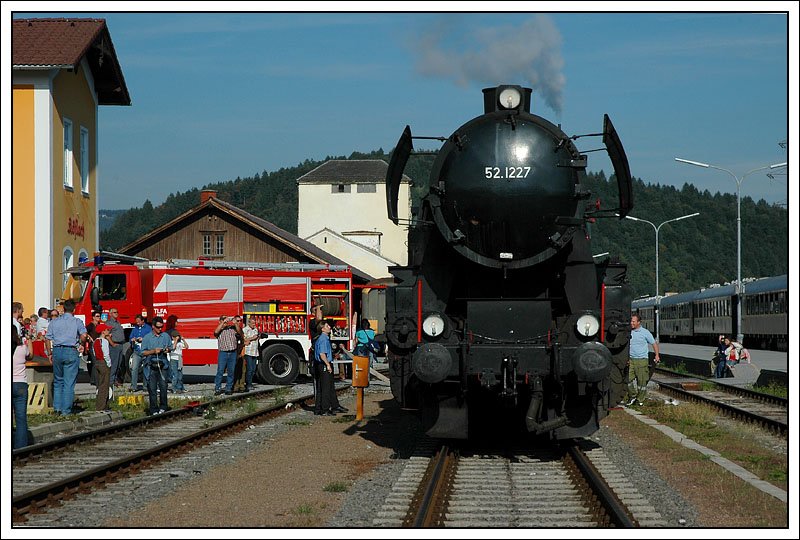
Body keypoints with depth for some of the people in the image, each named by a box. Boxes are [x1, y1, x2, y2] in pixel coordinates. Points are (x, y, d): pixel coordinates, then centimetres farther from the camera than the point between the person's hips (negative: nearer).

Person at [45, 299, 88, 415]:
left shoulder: (54, 322, 10)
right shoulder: (77, 322, 1)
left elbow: (48, 338, 6)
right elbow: (84, 335, -13)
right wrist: (82, 343, 8)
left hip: (57, 350, 3)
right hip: (71, 352, -3)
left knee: (58, 381, 17)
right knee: (69, 383, 2)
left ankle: (57, 407, 11)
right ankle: (66, 410, 1)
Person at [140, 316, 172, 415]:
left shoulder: (166, 336, 11)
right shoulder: (147, 338, 3)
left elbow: (170, 347, 21)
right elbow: (143, 352, 1)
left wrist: (167, 350, -2)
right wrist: (153, 351, -13)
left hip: (163, 365, 2)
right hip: (151, 365, -2)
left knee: (163, 386, -2)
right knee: (152, 388, -2)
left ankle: (163, 407, 9)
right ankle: (154, 409, 1)